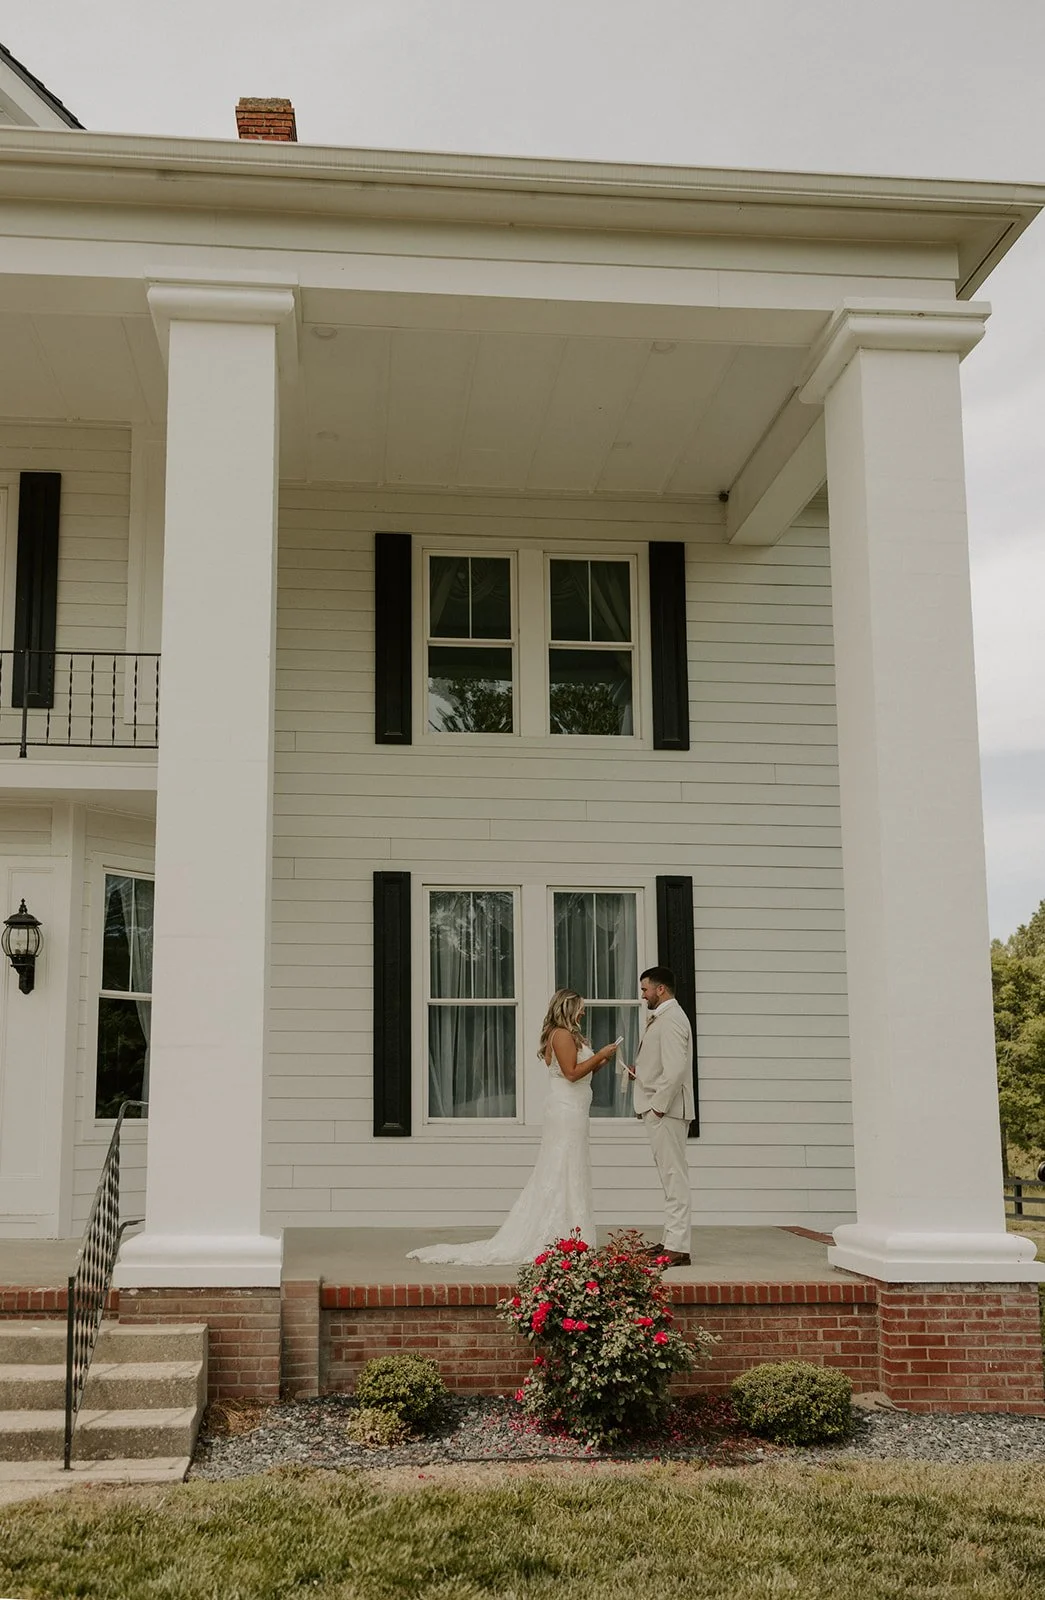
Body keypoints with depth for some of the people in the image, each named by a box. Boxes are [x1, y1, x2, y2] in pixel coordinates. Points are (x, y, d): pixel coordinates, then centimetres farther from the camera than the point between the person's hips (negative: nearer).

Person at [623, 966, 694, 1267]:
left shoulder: (671, 1020, -16)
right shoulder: (661, 1018, 18)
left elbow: (675, 1069, -25)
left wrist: (658, 1105, -21)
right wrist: (639, 1072, 11)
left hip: (666, 1110, -11)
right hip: (659, 1109, 11)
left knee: (674, 1177, -9)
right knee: (670, 1177, 13)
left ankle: (678, 1248, -8)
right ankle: (672, 1241, 20)